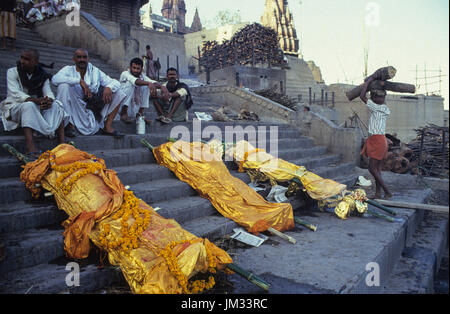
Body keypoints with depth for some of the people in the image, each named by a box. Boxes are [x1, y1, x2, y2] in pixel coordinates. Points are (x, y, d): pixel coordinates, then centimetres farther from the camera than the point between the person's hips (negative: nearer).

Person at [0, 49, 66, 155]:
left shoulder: (42, 75, 6)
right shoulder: (12, 72, -4)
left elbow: (48, 92, -6)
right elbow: (15, 94, -18)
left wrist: (49, 101, -33)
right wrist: (36, 100, -35)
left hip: (37, 108, 3)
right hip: (15, 108, -3)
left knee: (56, 105, -23)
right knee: (29, 105, -36)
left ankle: (62, 141, -39)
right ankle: (30, 146, -50)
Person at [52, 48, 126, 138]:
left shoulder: (95, 71, 8)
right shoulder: (69, 69, 0)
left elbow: (116, 82, 2)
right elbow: (54, 79, -21)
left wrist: (108, 87, -23)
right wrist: (80, 81, -28)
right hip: (74, 109, -3)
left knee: (118, 93, -5)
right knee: (64, 85, -26)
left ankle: (107, 127, -6)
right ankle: (70, 124, -19)